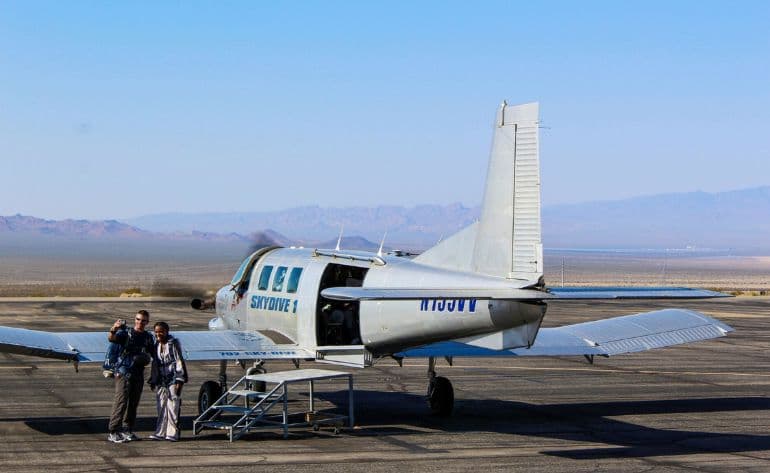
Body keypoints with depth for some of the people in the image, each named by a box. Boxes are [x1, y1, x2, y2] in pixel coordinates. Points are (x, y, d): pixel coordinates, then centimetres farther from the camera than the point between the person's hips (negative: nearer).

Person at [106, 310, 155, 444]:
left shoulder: (148, 337, 12)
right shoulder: (126, 333, -3)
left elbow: (150, 354, 23)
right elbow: (111, 339, -20)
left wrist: (147, 357, -1)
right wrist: (113, 330, -42)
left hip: (138, 373, 5)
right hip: (123, 372, -5)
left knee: (133, 403, 9)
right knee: (121, 401, -12)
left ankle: (127, 430, 19)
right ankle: (113, 432, -14)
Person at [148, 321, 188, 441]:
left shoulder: (173, 344, -4)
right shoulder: (156, 346, 14)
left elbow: (179, 362, -7)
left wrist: (179, 381, -12)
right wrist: (152, 381, 16)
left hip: (173, 379, -6)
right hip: (161, 381, 6)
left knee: (173, 407, -5)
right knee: (161, 408, 5)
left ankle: (173, 433, -1)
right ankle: (160, 432, 8)